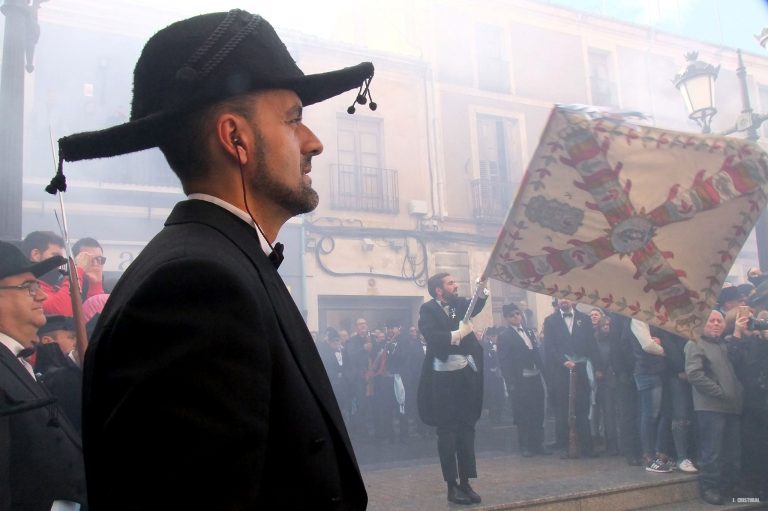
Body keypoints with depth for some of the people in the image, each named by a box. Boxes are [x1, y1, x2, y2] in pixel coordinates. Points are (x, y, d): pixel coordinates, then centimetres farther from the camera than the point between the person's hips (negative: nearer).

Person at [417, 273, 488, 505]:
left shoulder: (459, 304, 10)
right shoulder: (428, 309, -8)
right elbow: (431, 336, -21)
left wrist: (481, 290, -17)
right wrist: (457, 334, -25)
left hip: (466, 373, 6)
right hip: (443, 377, -6)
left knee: (467, 428, 10)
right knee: (447, 431, 2)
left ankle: (465, 483, 19)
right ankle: (452, 486, 9)